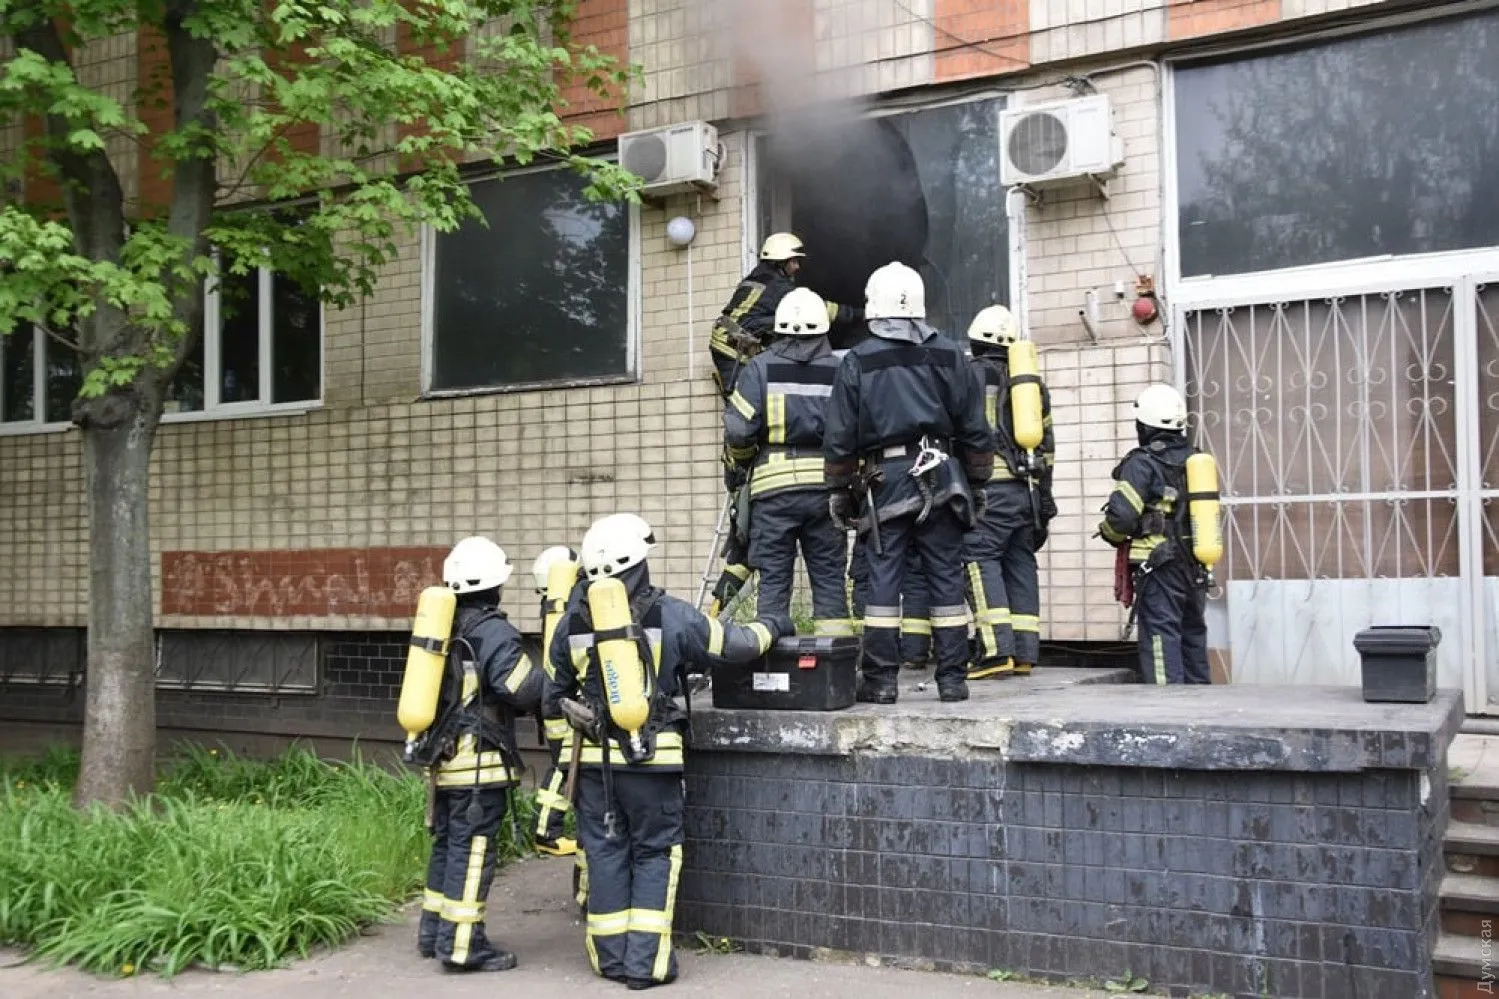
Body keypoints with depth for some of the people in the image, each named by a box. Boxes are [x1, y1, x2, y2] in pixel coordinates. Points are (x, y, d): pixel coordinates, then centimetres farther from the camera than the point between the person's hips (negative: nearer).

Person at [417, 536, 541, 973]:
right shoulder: (493, 632, -15)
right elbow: (524, 690, -20)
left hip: (444, 756, 8)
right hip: (479, 761, -8)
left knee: (446, 844, 17)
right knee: (472, 849, -4)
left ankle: (434, 930, 25)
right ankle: (461, 944, -2)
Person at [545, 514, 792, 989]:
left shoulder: (573, 622, 2)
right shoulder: (670, 615, -8)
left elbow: (555, 695, 12)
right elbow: (735, 645, 3)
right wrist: (771, 626, 22)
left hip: (595, 759, 3)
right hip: (652, 757, -3)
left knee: (606, 854, 12)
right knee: (654, 854, 7)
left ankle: (611, 958, 18)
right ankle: (646, 962, 5)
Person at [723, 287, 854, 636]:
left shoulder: (761, 368, 0)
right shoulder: (839, 370, 4)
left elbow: (738, 428, -5)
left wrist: (739, 465, 14)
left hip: (774, 486, -1)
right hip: (827, 486, 2)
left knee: (773, 578, 5)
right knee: (829, 575, 9)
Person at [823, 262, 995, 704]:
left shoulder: (857, 361, 1)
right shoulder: (949, 355, 6)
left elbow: (840, 435, 2)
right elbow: (976, 429, 7)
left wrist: (839, 489, 11)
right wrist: (976, 483, 16)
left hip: (885, 478, -1)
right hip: (941, 476, 2)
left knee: (883, 577, 2)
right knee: (947, 576, 4)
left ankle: (881, 679, 2)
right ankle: (952, 678, 7)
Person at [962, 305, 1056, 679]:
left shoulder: (973, 375, 0)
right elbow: (1047, 444, 19)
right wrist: (1044, 499, 22)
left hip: (991, 485, -6)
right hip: (1027, 489, 6)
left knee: (980, 558, -7)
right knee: (1021, 563, 10)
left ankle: (997, 649, -17)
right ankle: (1024, 652, 9)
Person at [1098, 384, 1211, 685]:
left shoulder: (1142, 463, -12)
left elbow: (1121, 516, -19)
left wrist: (1111, 534, 1)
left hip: (1159, 568, -7)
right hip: (1195, 566, 8)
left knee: (1161, 636, -6)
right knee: (1193, 634, 17)